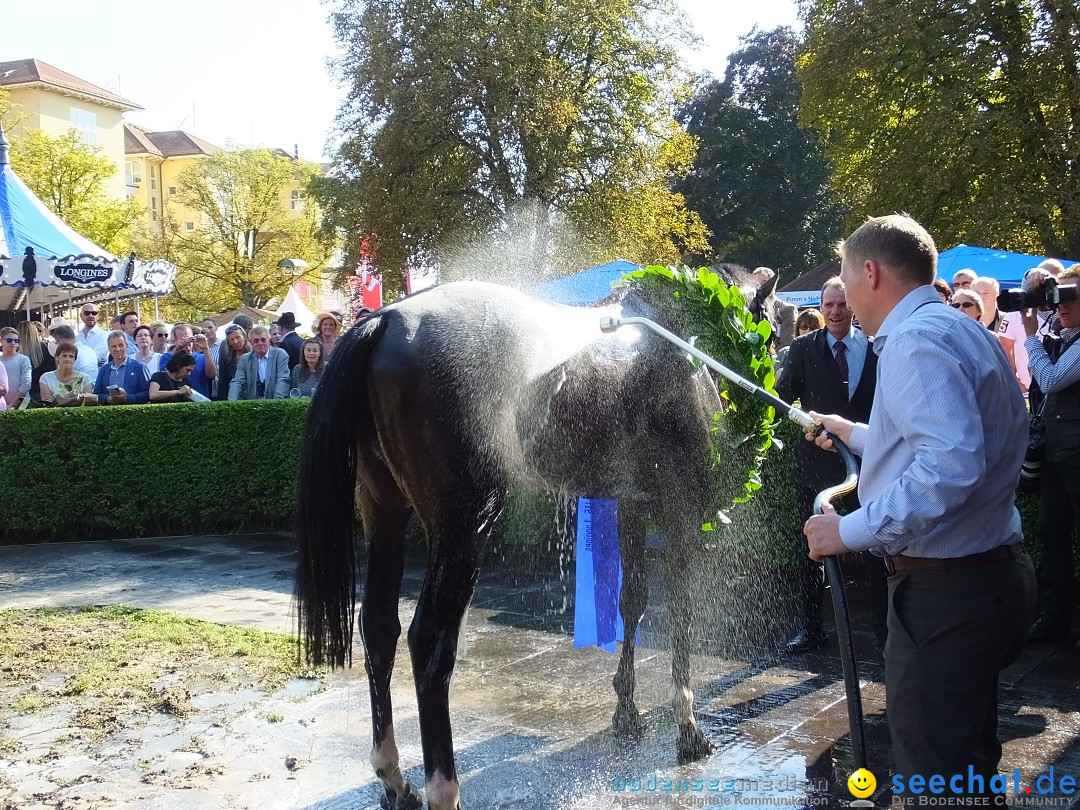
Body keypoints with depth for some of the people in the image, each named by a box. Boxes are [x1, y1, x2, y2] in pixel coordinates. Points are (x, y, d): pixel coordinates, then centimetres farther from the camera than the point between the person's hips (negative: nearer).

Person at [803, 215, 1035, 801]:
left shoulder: (916, 340, -19)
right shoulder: (963, 331, 15)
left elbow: (951, 463, -32)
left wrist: (851, 530, -24)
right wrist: (858, 435, 38)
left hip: (944, 593, -11)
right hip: (992, 575, 11)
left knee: (933, 775, -1)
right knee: (970, 761, 24)